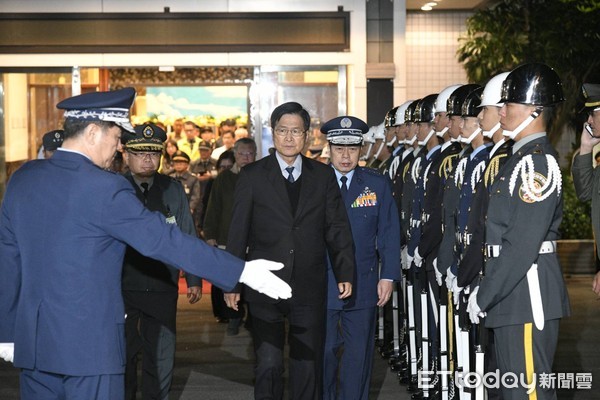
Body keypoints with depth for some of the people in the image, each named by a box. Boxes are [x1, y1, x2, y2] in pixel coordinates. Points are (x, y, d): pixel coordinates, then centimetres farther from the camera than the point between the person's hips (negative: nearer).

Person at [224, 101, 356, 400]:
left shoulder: (324, 176, 8)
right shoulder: (252, 176, 3)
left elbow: (337, 227, 7)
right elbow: (238, 232, 2)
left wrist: (345, 273, -1)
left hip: (309, 289, 2)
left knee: (308, 366, 6)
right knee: (268, 366, -1)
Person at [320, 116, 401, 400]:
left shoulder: (378, 184, 4)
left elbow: (389, 233, 4)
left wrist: (388, 276, -2)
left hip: (363, 284, 1)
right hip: (321, 284, -1)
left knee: (359, 353, 8)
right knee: (322, 352, 2)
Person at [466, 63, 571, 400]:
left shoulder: (538, 161, -16)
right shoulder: (523, 158, 15)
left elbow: (523, 243, -22)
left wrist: (483, 297, -16)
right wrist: (486, 291, 14)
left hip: (529, 294, -10)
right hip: (513, 296, 10)